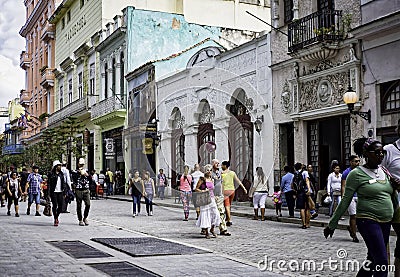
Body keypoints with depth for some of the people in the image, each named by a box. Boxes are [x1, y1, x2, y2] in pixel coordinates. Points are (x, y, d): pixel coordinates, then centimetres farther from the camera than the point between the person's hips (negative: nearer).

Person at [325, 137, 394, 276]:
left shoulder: (384, 171, 11)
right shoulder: (356, 174, -7)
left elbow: (392, 194, 25)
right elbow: (345, 201, -6)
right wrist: (332, 225, -4)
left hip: (385, 223, 7)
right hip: (368, 221, -7)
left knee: (373, 260, 11)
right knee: (382, 263, -12)